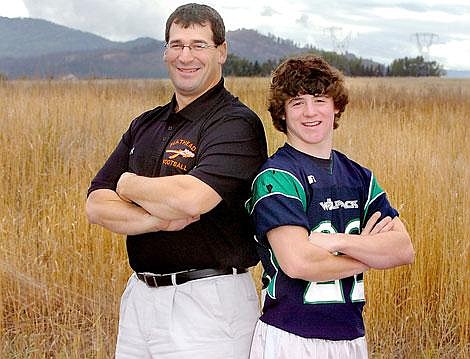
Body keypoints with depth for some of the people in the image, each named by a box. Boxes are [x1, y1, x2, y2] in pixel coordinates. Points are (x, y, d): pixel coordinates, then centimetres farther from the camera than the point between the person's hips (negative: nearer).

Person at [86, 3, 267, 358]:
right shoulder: (145, 125, 11)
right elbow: (96, 205, 3)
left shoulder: (237, 123, -11)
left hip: (209, 301, -6)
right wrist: (161, 219, -16)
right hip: (139, 297, 7)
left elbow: (191, 198, -27)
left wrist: (129, 185, -7)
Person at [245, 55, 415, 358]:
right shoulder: (276, 177, -12)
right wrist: (370, 253, -8)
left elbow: (404, 250, -2)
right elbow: (298, 263, -23)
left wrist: (338, 241, -18)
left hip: (351, 335, 6)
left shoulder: (359, 176, 8)